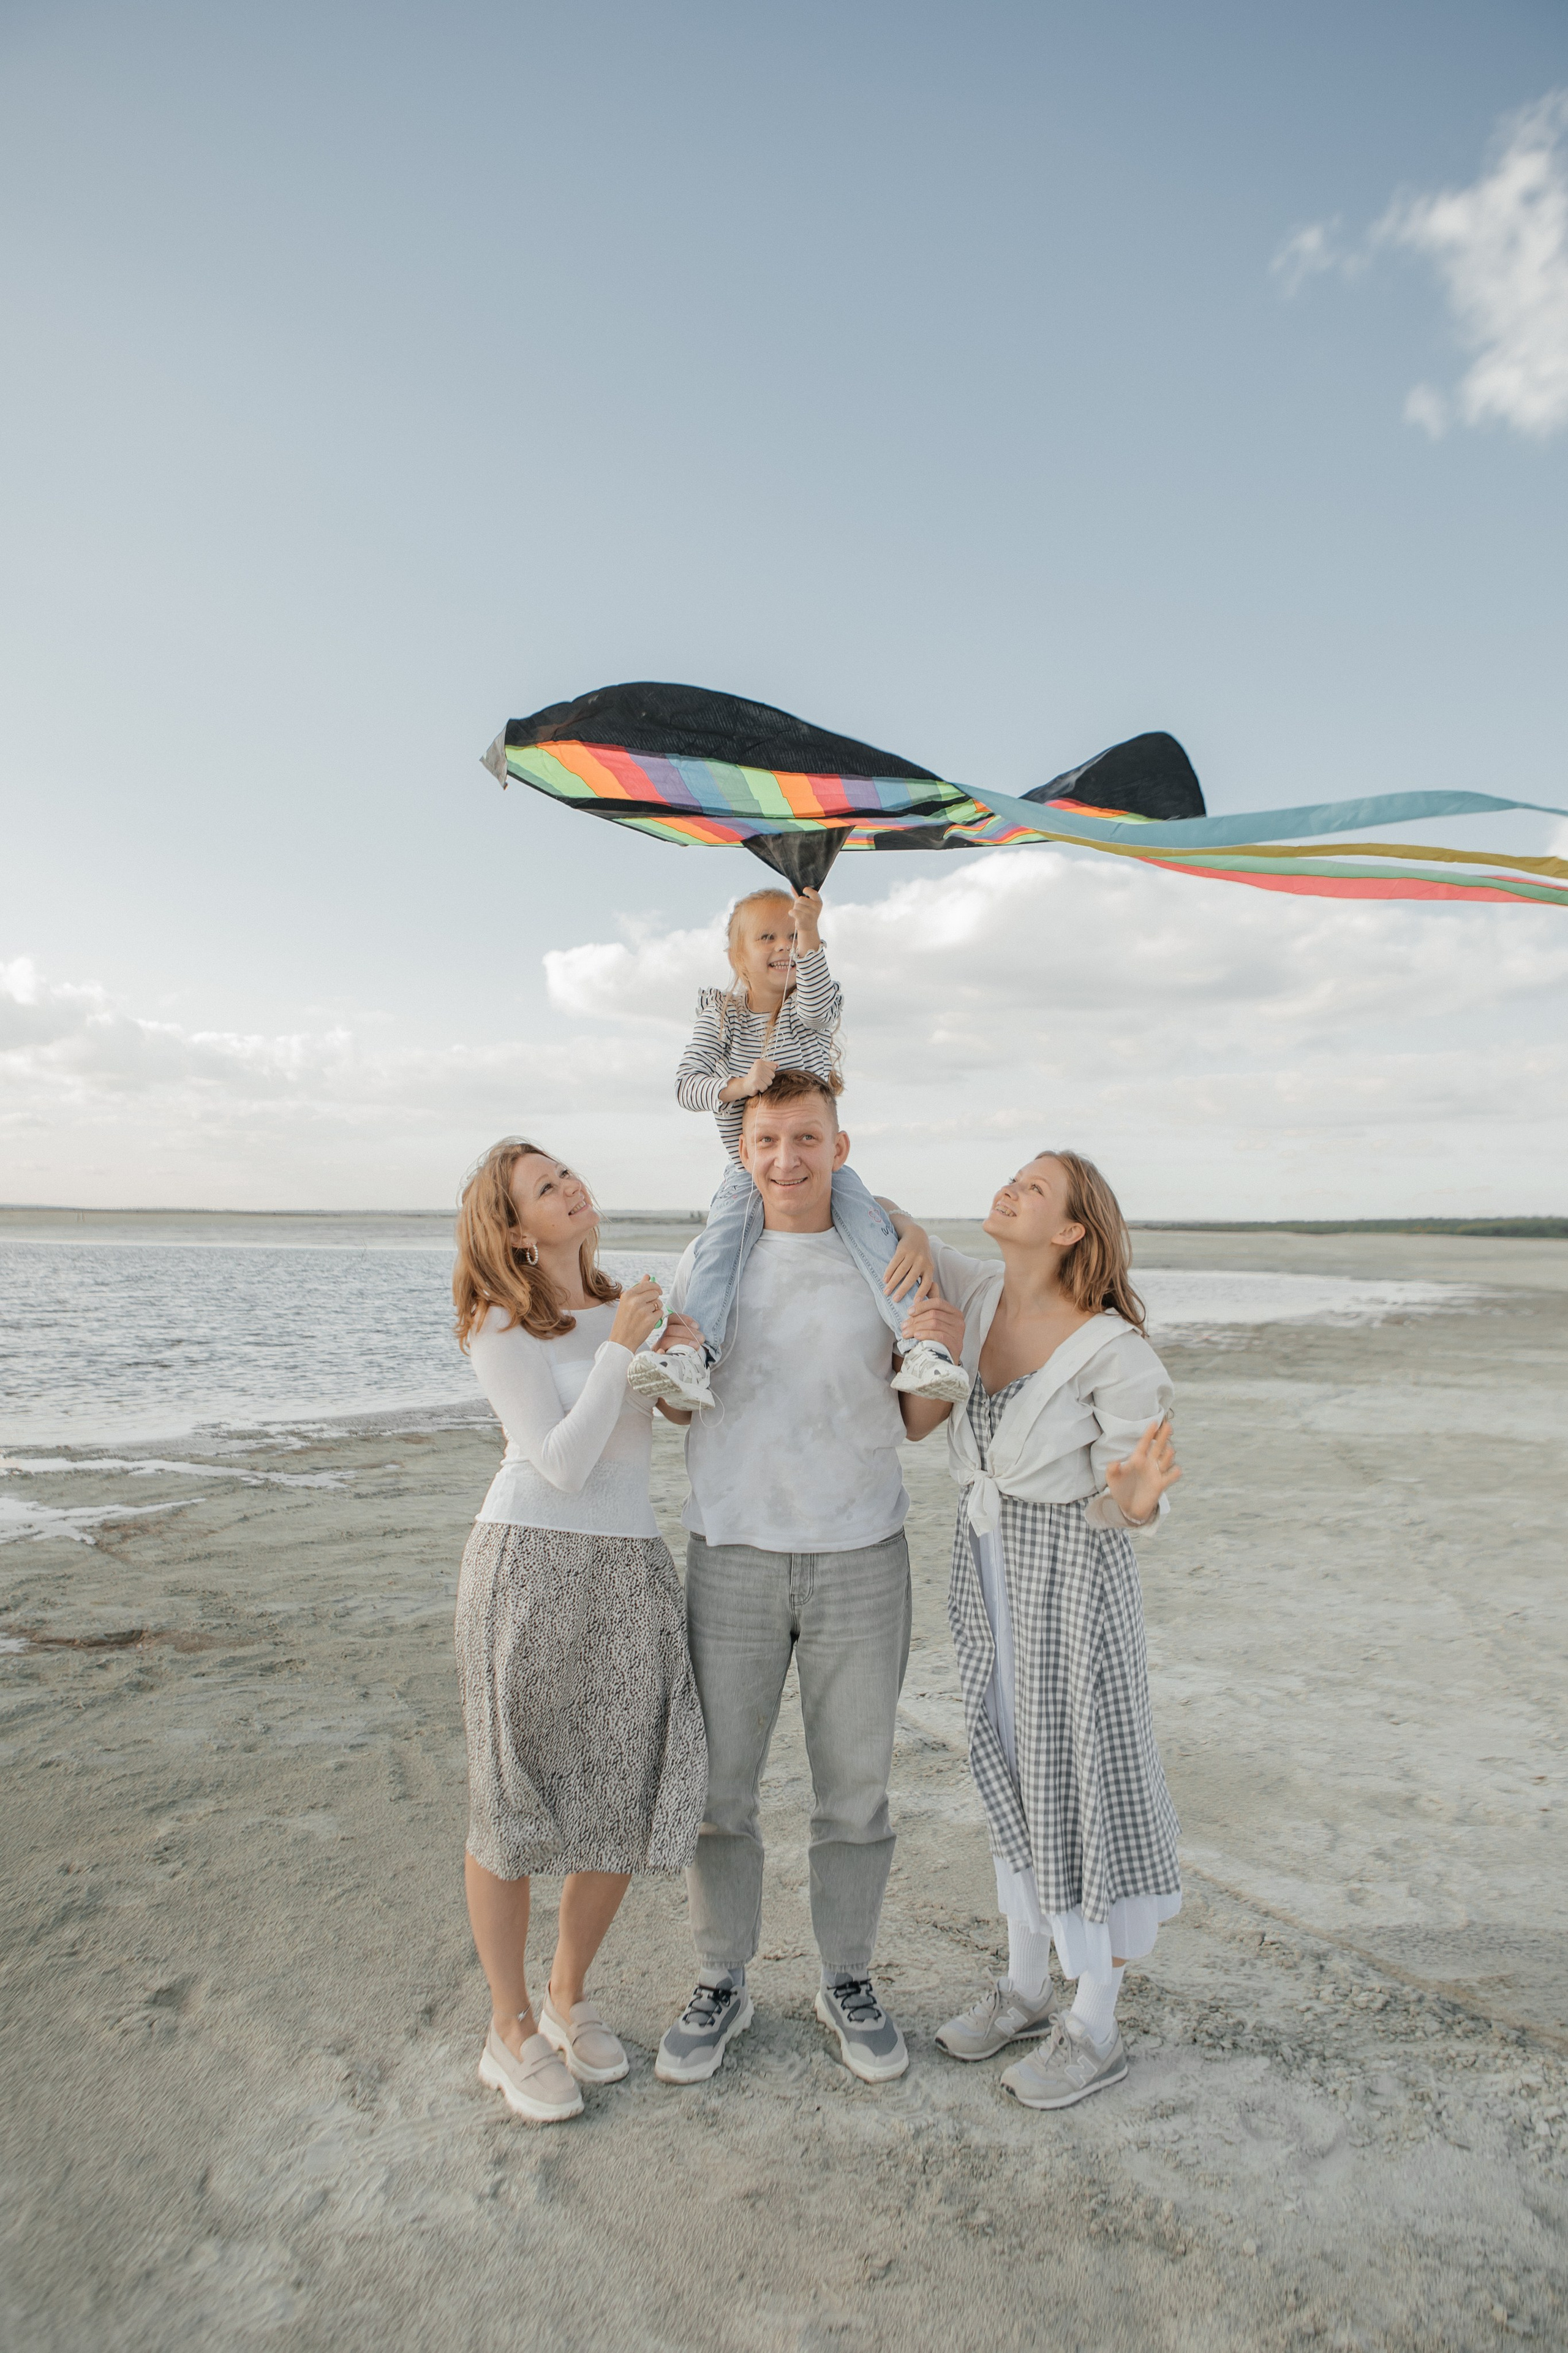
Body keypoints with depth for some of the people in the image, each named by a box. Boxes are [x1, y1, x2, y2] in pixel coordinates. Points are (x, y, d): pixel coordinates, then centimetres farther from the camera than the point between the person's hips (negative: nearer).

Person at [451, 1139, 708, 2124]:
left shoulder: (627, 1303, 9)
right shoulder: (501, 1329, -7)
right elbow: (561, 1463, -13)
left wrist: (681, 1354, 0)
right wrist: (619, 1350, -18)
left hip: (632, 1571, 5)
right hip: (531, 1564, -5)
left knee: (629, 1805, 10)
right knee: (513, 1805, 7)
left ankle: (570, 1996, 33)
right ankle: (512, 2030, 27)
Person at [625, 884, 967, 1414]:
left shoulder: (813, 1008, 3)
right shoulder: (720, 1014, 3)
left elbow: (815, 1004, -25)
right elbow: (685, 1086, -7)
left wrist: (809, 931, -38)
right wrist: (738, 1085, -27)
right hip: (748, 1169, 0)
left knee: (873, 1228, -23)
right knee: (719, 1239, -26)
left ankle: (919, 1346, -28)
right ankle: (694, 1355, -37)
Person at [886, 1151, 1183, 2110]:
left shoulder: (1113, 1352, -21)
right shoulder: (979, 1292, -5)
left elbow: (1119, 1503, -14)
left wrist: (1138, 1497, -37)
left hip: (1074, 1573, -6)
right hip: (989, 1566, 7)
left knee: (1087, 1781, 8)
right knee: (1016, 1769, 18)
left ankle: (1097, 2029, 28)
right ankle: (1026, 1989, 38)